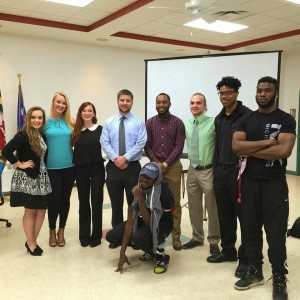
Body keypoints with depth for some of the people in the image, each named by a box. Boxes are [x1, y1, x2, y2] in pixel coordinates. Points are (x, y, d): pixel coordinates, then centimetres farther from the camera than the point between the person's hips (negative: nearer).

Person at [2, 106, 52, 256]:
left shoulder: (41, 134, 8)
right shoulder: (23, 135, -15)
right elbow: (6, 151, -25)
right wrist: (20, 164, -17)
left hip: (41, 177, 7)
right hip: (27, 178, -7)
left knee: (41, 210, 10)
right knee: (30, 211, 5)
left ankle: (32, 240, 26)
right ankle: (31, 243, 21)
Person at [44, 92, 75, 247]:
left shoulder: (69, 122, 5)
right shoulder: (45, 121, -3)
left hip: (69, 166, 3)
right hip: (52, 167, -2)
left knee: (65, 199, 10)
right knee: (54, 200, 1)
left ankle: (61, 230, 27)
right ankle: (52, 231, 24)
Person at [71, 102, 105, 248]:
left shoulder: (100, 129, -2)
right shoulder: (76, 130, 3)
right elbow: (73, 148, 5)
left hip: (97, 168, -2)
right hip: (80, 169, 2)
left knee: (96, 202, 5)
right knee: (83, 202, 11)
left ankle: (96, 235, 17)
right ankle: (84, 235, 23)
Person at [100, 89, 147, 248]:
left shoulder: (138, 122, 0)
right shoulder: (109, 122, 6)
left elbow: (141, 143, -9)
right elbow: (104, 143, -1)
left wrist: (125, 158, -17)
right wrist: (116, 158, -14)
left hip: (132, 167, -2)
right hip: (113, 166, 2)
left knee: (134, 203, 7)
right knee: (116, 203, 10)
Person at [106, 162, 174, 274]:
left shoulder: (163, 191, -31)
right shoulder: (135, 189, -18)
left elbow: (150, 222, -30)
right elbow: (130, 222, -17)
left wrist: (140, 198, -37)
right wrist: (122, 253, -18)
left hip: (162, 223, -6)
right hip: (144, 219, 6)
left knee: (138, 237, -36)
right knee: (111, 236, -8)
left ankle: (162, 257, -6)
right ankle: (149, 248, 7)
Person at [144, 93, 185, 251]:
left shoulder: (177, 122, 1)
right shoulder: (149, 123, 7)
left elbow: (179, 146, -5)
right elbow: (147, 145, 3)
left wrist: (166, 163, -11)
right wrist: (157, 163, -8)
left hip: (173, 165, -1)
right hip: (155, 165, 2)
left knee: (175, 202, 2)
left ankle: (176, 236, 9)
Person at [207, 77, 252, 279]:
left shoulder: (248, 116, -9)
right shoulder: (219, 118, 14)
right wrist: (216, 168, 13)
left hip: (239, 172, -6)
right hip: (220, 172, 7)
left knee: (244, 216, 4)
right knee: (225, 215, 13)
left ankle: (246, 258, 15)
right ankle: (228, 251, 27)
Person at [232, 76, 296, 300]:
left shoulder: (286, 120, -3)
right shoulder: (247, 120, 7)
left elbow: (284, 150, -18)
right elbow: (236, 146, -8)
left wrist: (250, 151, -11)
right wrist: (267, 142, -15)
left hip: (275, 183, -4)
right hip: (249, 182, 4)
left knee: (276, 233, 1)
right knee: (251, 229, 11)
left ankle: (279, 279, 18)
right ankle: (254, 271, 27)